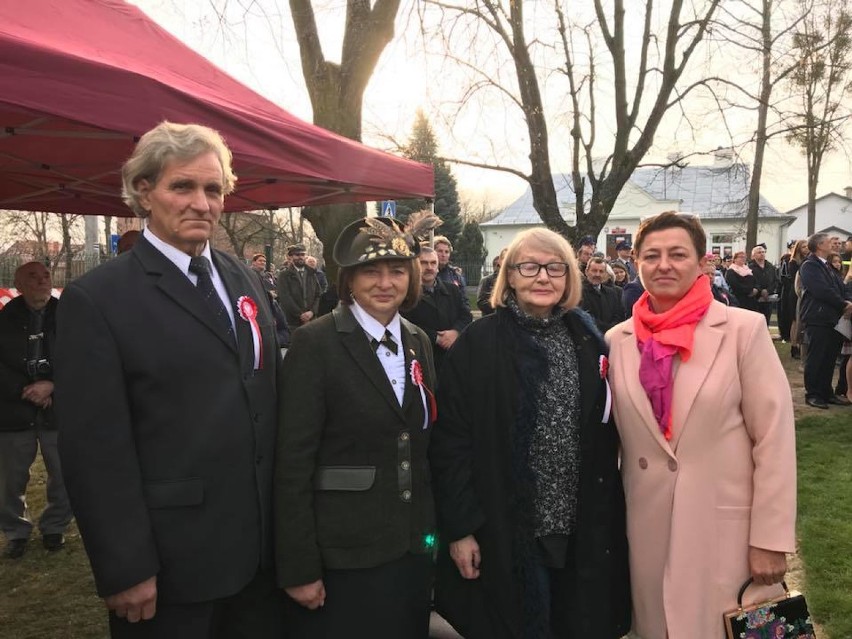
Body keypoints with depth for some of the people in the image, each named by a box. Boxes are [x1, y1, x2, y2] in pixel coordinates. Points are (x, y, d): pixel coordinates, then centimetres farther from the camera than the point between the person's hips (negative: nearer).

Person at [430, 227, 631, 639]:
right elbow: (451, 442, -10)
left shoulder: (587, 339, 3)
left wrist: (606, 512, 7)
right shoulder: (478, 343, -10)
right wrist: (459, 528, -12)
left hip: (583, 530, 4)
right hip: (505, 530, -4)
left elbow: (605, 432, 8)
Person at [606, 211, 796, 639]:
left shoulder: (744, 329, -9)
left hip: (727, 524, -3)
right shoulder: (617, 340, 2)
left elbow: (774, 438, -9)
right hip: (648, 526, 3)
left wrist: (771, 539, -10)